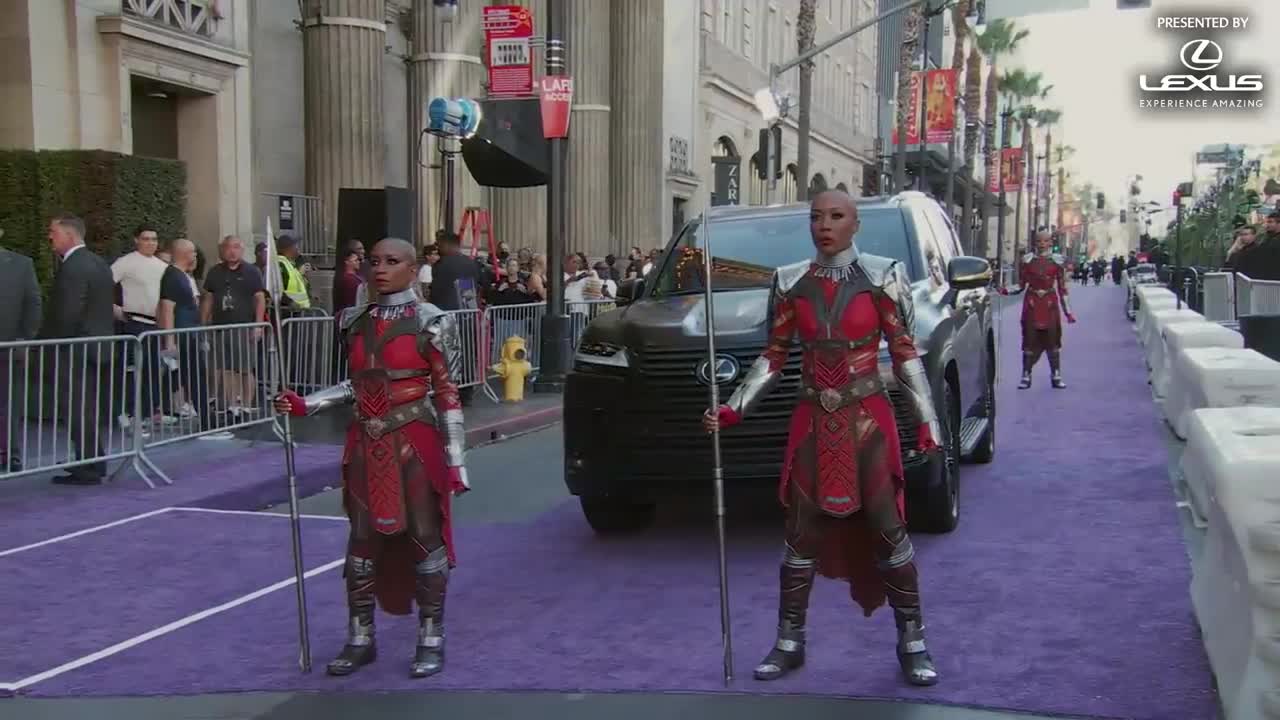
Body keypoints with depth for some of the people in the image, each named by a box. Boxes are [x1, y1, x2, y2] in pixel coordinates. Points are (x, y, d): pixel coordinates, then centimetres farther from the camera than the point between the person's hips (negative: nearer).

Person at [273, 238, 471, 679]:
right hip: (366, 444, 5)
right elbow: (357, 385, 14)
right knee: (363, 539, 10)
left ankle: (431, 641, 14)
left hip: (414, 442, -5)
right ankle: (360, 639, 21)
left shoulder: (431, 322, -8)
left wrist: (454, 459, -10)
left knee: (424, 537, 4)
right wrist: (304, 405, 2)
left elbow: (446, 393, -8)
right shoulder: (355, 321, 6)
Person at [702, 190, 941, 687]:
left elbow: (905, 356, -2)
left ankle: (912, 642, 11)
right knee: (801, 534, 5)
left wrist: (927, 422, -6)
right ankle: (789, 642, 16)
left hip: (868, 421, -2)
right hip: (812, 423, 3)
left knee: (888, 529, -1)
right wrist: (731, 411, -1)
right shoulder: (791, 283, 3)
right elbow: (772, 360, 7)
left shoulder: (881, 277, -4)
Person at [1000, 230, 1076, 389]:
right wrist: (1007, 291, -12)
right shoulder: (1028, 260, 3)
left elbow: (1062, 288, 4)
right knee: (1029, 340, 0)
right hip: (1032, 304, 0)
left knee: (1053, 340, 3)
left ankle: (1056, 376, 13)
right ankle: (1026, 376, 7)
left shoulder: (1057, 261, 2)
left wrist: (1067, 311, 3)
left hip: (1050, 304, 0)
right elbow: (1022, 286, 6)